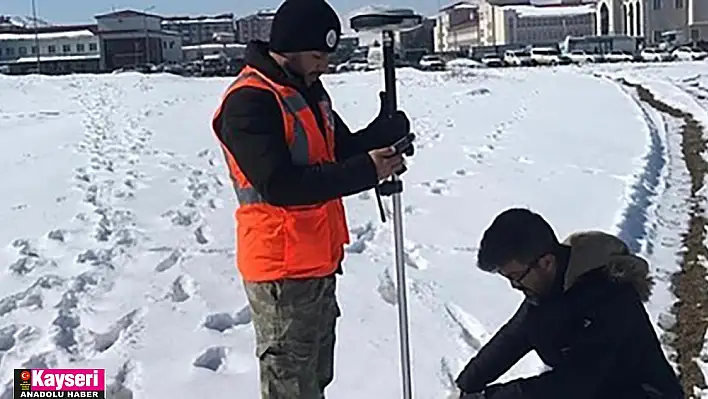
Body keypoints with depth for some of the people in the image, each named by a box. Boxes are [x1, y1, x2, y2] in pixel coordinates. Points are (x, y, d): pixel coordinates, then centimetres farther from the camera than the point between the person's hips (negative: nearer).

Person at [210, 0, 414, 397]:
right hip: (282, 269, -9)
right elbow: (280, 185, -28)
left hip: (319, 261, 9)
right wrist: (366, 171, -26)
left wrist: (386, 131, -10)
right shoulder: (249, 101, -20)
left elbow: (341, 150, 12)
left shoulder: (309, 89, 10)